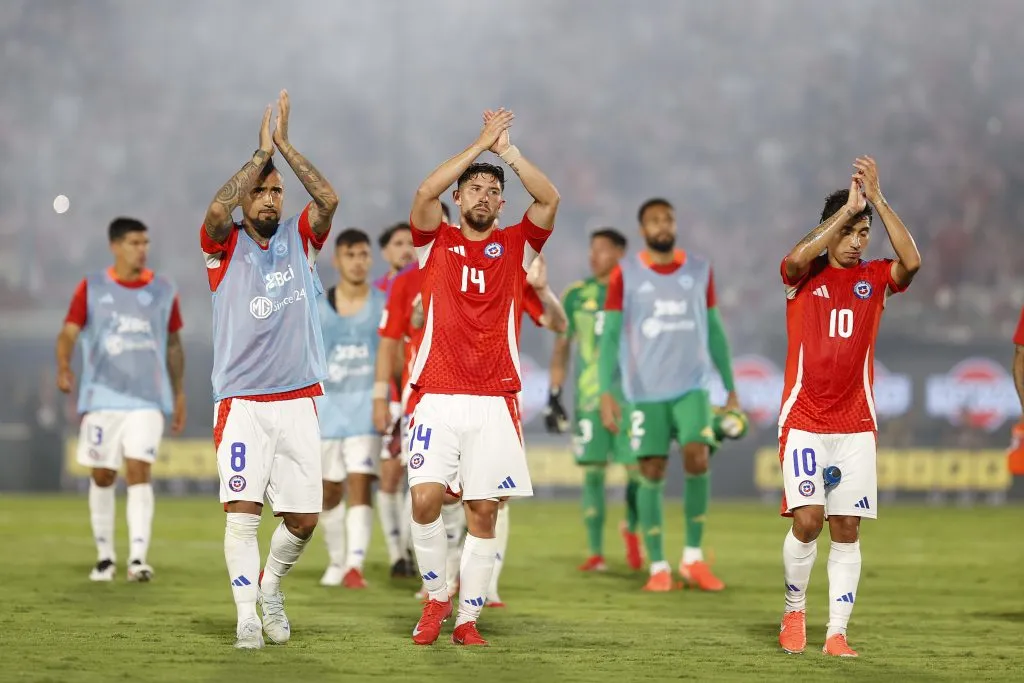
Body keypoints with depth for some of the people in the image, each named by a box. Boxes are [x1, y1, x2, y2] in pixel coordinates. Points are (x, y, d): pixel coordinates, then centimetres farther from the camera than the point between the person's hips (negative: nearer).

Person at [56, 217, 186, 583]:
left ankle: (138, 558, -16)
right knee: (102, 476, 6)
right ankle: (105, 556, 19)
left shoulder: (163, 290, 5)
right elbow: (69, 332, -5)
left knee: (139, 471, -13)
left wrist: (179, 394, 13)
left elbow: (173, 344, 14)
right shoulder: (91, 289, 0)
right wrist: (63, 367, -25)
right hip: (102, 397, 0)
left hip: (147, 399, 0)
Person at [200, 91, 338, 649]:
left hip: (298, 403, 3)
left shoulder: (300, 239, 9)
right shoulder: (225, 246, 1)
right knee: (242, 510, -12)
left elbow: (328, 199, -10)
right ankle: (247, 618, -8)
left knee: (303, 517, 4)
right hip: (241, 403, -3)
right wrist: (261, 152, -15)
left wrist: (285, 146, -12)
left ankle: (270, 588, 29)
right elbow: (216, 210, -21)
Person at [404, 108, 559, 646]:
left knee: (484, 512, -1)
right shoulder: (437, 241, 9)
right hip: (437, 396, -1)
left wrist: (507, 150, -5)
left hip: (495, 399, 1)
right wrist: (480, 144, -6)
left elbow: (549, 200, -4)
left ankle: (468, 618, 7)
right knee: (425, 498, -14)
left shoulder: (515, 245, 12)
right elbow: (425, 192, -9)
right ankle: (437, 598, 6)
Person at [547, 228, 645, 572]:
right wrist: (553, 397, 6)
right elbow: (562, 347, 12)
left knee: (638, 469, -5)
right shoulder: (576, 295, 6)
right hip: (589, 397, 1)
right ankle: (595, 553, 3)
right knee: (593, 472, -2)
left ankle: (631, 528, 23)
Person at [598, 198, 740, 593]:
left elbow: (714, 330, 15)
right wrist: (606, 393, -11)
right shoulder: (625, 275, 0)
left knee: (698, 459, -16)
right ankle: (658, 568, 9)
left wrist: (731, 388, 14)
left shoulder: (699, 271, 7)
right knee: (652, 474, -1)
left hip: (693, 386, 1)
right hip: (645, 392, -1)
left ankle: (693, 558, -2)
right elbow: (610, 336, -1)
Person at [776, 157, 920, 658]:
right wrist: (847, 207, -23)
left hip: (856, 425, 2)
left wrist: (876, 198, -19)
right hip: (803, 422, -2)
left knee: (847, 529, -1)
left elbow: (911, 262, -16)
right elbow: (796, 258, -24)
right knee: (807, 520, -12)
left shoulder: (874, 278, 5)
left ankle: (837, 633, 2)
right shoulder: (805, 275, 1)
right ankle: (794, 611, 12)